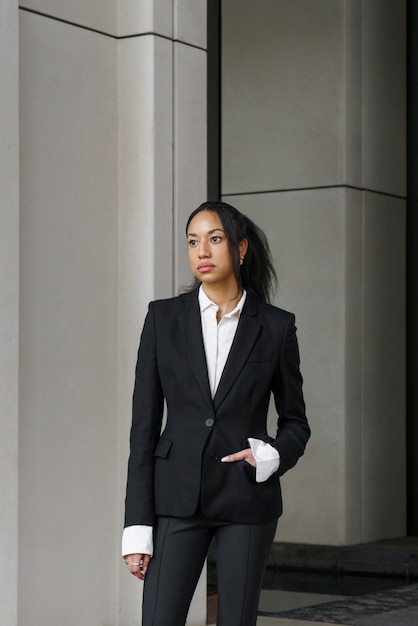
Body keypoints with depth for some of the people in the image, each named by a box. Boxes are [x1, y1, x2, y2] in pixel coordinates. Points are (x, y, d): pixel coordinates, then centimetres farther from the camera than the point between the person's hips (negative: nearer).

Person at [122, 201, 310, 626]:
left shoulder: (276, 326, 2)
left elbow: (295, 422, 11)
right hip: (177, 498, 0)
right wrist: (137, 526, -4)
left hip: (247, 498, 0)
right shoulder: (164, 317, 2)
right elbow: (144, 423, 1)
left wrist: (270, 457, -12)